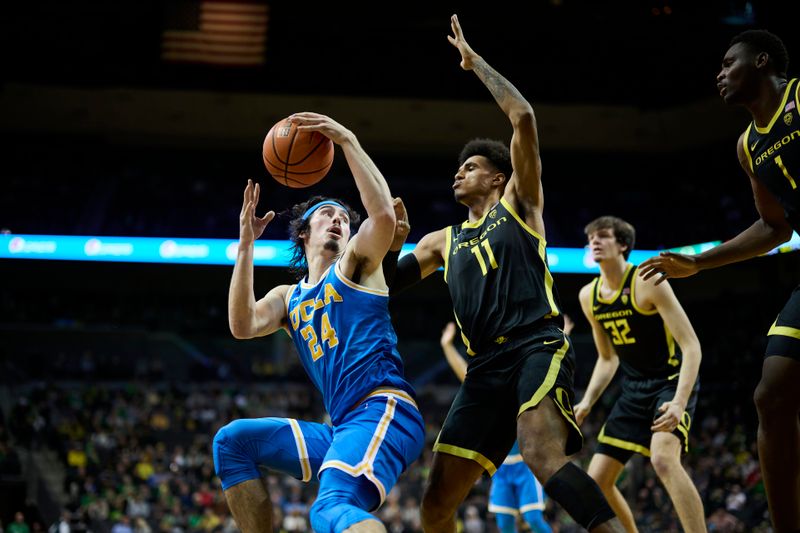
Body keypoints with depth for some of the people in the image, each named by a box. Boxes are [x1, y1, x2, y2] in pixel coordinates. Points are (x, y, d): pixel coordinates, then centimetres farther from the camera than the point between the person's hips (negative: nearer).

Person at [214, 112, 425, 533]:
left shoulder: (356, 263, 12)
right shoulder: (288, 298, 27)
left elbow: (384, 215, -10)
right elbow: (241, 326, 5)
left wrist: (347, 141, -10)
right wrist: (246, 243, 6)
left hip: (384, 413, -7)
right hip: (342, 428, 7)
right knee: (232, 442, 9)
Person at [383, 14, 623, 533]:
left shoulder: (519, 204, 13)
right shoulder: (443, 242, 27)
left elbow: (524, 118, 1)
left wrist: (476, 63, 8)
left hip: (538, 348, -6)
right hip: (486, 368, 6)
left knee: (542, 454, -34)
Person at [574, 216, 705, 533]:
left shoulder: (647, 282, -17)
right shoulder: (589, 296, 4)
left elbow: (691, 346, -20)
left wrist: (680, 403, -33)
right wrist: (587, 403, 3)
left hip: (672, 381, -7)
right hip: (634, 390, 7)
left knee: (663, 459, -34)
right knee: (597, 480, 2)